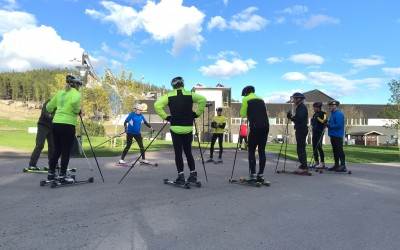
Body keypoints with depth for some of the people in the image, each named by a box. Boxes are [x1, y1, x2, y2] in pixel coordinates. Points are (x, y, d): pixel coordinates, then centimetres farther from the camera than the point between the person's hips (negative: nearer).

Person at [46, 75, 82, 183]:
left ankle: (51, 174, 22)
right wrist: (78, 111, -8)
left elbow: (49, 107, 18)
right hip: (67, 125, -7)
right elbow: (75, 102, -26)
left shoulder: (60, 93, 15)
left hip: (55, 123, 7)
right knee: (66, 152, 2)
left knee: (57, 150, 16)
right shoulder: (76, 93, -3)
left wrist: (54, 112, 38)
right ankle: (62, 176, 5)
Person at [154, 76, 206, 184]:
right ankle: (193, 174, 12)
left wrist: (165, 117, -1)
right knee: (188, 151, 13)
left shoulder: (169, 96, 2)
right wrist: (197, 114, 2)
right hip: (188, 128, 2)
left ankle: (181, 175, 0)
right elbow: (203, 99, -5)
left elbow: (157, 104, -8)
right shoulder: (190, 94, 5)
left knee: (178, 152, 4)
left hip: (175, 128, -2)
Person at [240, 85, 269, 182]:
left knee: (251, 151, 2)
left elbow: (243, 114, 6)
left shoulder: (246, 99, 7)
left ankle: (253, 175, -3)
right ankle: (261, 175, 10)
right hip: (265, 126, 5)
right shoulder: (260, 99, 24)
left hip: (255, 127, -5)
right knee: (262, 151, 9)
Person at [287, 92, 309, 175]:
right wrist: (292, 117, 7)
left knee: (301, 149, -9)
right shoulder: (300, 107, 18)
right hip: (300, 130, 11)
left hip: (301, 130, -11)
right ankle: (303, 166, 22)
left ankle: (304, 168, -7)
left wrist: (291, 117, -12)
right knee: (301, 149, 14)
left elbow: (299, 119, -24)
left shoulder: (302, 107, -13)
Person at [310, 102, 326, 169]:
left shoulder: (323, 114, -4)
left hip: (320, 132, -8)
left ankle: (322, 163, -7)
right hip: (314, 132, 8)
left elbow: (324, 121, -18)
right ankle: (316, 162, 16)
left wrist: (318, 117, -23)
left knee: (319, 147, -12)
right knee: (314, 148, 8)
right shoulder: (314, 115, 17)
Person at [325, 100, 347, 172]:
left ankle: (343, 166, -5)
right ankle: (336, 165, 21)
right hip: (333, 135, 10)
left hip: (337, 135, -10)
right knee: (335, 150, 13)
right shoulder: (333, 113, 17)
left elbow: (339, 125, -23)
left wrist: (329, 125, -16)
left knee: (339, 150, -8)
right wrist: (327, 123, 4)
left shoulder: (338, 114, -14)